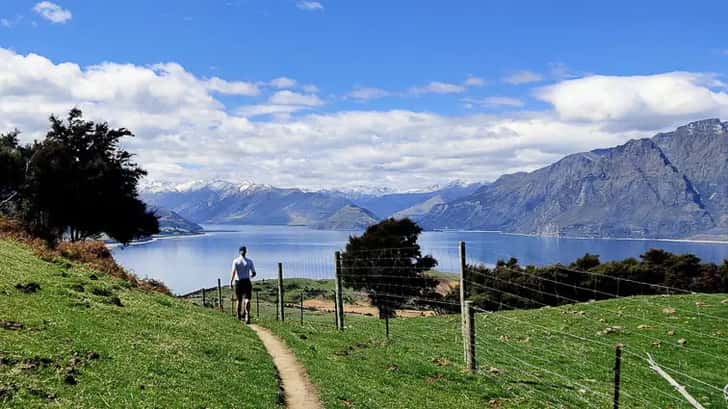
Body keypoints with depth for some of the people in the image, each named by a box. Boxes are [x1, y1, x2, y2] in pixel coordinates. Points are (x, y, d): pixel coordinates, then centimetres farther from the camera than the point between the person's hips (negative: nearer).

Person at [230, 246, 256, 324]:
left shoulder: (236, 261, -2)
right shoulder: (250, 261, 3)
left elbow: (233, 271, -16)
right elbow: (254, 273, 6)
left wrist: (231, 282, -16)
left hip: (238, 282, 1)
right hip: (247, 282, -1)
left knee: (239, 300, 16)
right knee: (247, 300, -8)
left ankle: (239, 316, 32)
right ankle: (247, 315, -30)